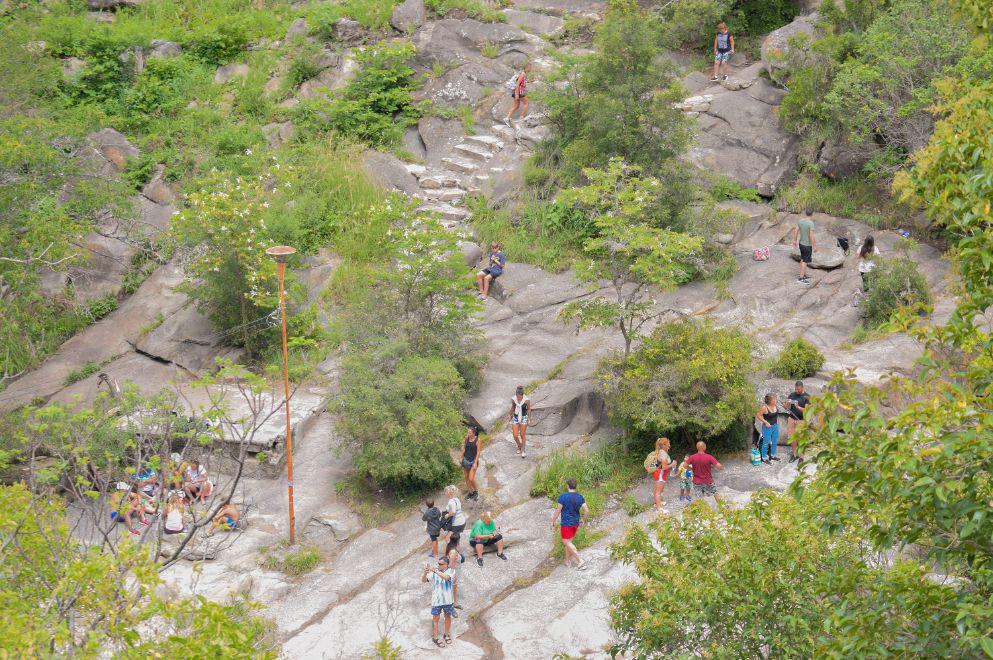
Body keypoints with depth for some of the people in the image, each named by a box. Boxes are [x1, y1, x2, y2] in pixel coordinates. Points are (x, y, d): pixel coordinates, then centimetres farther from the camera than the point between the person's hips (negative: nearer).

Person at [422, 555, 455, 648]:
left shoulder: (450, 572, -10)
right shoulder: (433, 573, -9)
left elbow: (446, 577, -32)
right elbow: (423, 580, -19)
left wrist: (435, 571, -45)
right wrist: (425, 572, -40)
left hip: (448, 600, 1)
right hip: (436, 600, -1)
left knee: (448, 617, 18)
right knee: (435, 619, 6)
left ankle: (447, 635, 38)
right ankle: (435, 638, 18)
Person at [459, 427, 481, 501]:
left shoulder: (477, 440, -15)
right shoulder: (467, 438, -4)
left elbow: (478, 452, -11)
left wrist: (475, 463, -14)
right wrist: (461, 457, 9)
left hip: (473, 461, -4)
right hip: (466, 460, 4)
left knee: (471, 479, -8)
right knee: (467, 478, 12)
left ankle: (476, 491, 19)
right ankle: (470, 492, 31)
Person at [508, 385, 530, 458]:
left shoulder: (527, 400, -20)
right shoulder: (513, 399, -12)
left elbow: (529, 409, -1)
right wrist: (510, 416, 19)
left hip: (523, 418, -2)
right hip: (515, 418, 2)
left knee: (522, 435, 7)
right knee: (515, 436, 2)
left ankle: (523, 450, 26)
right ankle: (519, 446, 33)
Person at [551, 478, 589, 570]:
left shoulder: (563, 496, -18)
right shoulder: (580, 497, -3)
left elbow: (558, 511, -15)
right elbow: (586, 510, -4)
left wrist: (553, 522, -3)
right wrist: (583, 520, 14)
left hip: (566, 523, -6)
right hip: (575, 523, 6)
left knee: (567, 542, 0)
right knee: (568, 540, 21)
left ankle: (581, 561, -8)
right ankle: (568, 561, 26)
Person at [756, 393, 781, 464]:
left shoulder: (776, 406, -3)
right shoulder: (764, 407, -22)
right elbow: (758, 415, -16)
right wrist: (765, 422, -20)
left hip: (775, 426, 7)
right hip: (767, 427, -7)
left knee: (775, 442, 18)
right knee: (766, 442, 2)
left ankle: (772, 455, 36)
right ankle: (764, 458, 14)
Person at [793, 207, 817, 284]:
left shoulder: (800, 221, -1)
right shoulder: (811, 223, -23)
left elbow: (795, 231, 7)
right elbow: (811, 236, -25)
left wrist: (795, 241, 20)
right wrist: (814, 246, -16)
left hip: (801, 243, 7)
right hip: (807, 245, -7)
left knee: (803, 260, 20)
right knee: (805, 261, 1)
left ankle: (804, 275, 34)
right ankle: (801, 278, 5)